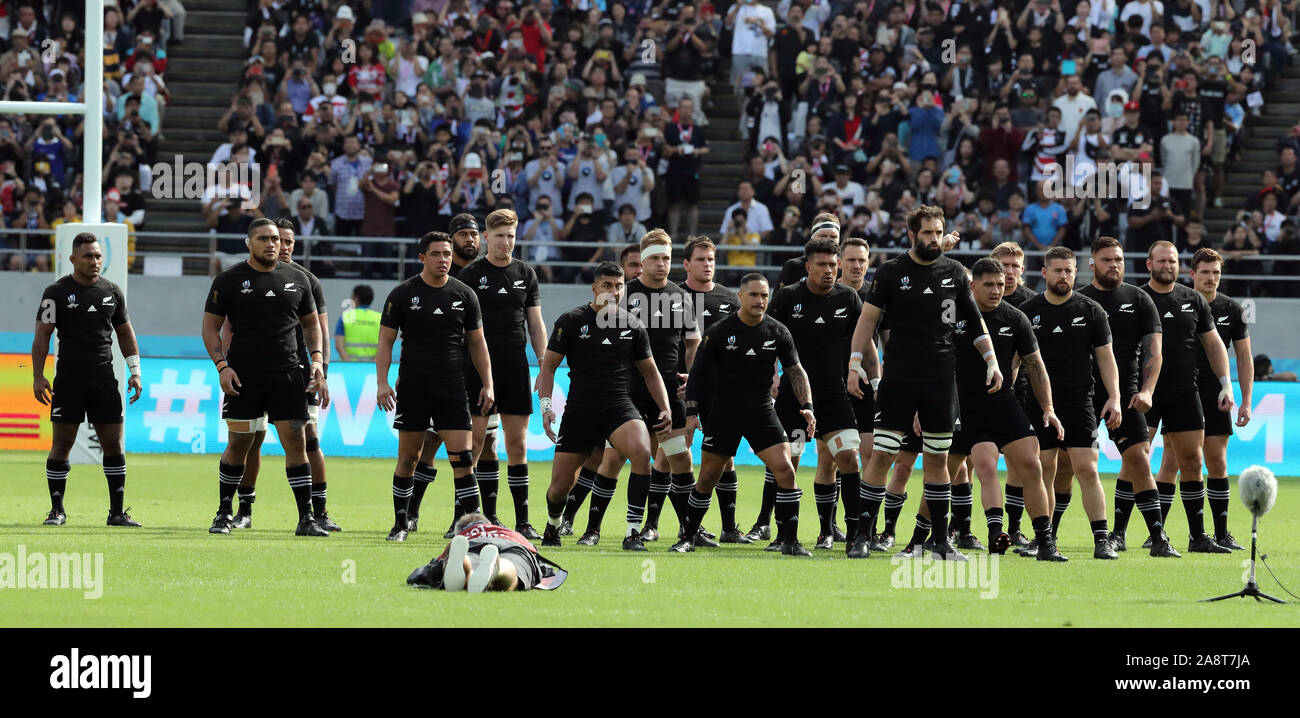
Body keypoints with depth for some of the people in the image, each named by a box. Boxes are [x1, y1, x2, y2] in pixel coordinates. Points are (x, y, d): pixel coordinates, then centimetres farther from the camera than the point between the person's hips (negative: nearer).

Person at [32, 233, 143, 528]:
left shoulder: (112, 292, 10)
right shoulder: (57, 292, -2)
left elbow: (125, 334, 19)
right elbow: (42, 335, -4)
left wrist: (135, 371, 11)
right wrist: (38, 377, -11)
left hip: (103, 376, 3)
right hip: (69, 378, -3)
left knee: (114, 444, 0)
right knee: (62, 443, -2)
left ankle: (117, 511, 5)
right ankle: (57, 510, 7)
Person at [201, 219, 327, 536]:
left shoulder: (296, 278, 10)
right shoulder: (229, 280, 1)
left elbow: (312, 323, 19)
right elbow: (210, 327, 2)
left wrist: (316, 360, 4)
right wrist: (222, 366, -10)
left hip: (288, 375, 2)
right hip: (243, 377, -2)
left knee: (296, 441, -5)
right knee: (238, 444, 2)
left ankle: (306, 518, -3)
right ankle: (224, 513, 18)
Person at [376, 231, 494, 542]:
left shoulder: (465, 295, 6)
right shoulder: (402, 294, 1)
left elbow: (477, 342, 13)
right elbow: (386, 341, 3)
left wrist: (487, 384, 6)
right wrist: (382, 383, -8)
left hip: (453, 388, 1)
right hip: (413, 386, -1)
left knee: (462, 457, -8)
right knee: (408, 457, 3)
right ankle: (401, 523, 16)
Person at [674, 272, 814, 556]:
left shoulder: (778, 333, -1)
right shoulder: (719, 332, -7)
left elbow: (796, 371, 5)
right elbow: (698, 371, -2)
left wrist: (807, 406, -8)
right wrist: (692, 411, -10)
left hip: (762, 412, 1)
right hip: (723, 412, -1)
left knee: (785, 469, -13)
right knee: (708, 477, 3)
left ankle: (789, 541, -6)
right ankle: (689, 537, 21)